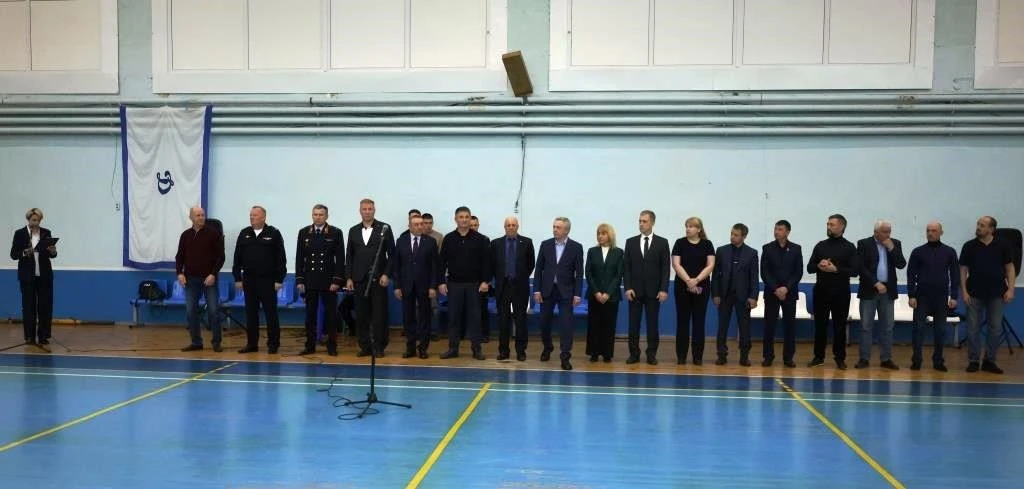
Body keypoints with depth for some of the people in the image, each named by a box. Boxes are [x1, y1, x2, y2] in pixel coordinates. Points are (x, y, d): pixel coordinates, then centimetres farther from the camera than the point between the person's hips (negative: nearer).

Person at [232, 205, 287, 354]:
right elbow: (237, 258, 9)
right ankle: (252, 343, 16)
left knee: (271, 313, 1)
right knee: (251, 313, 8)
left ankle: (273, 344, 7)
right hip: (249, 280, 4)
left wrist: (279, 279, -9)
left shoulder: (274, 234, -3)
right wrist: (237, 278, 4)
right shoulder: (244, 234, 9)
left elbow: (281, 258, -5)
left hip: (268, 280, -4)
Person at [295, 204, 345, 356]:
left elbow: (340, 259, -3)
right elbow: (299, 258, 6)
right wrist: (299, 280, 0)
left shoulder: (336, 233, -1)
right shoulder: (303, 233, 6)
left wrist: (337, 280, -10)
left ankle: (332, 346, 8)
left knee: (331, 314, 2)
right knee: (310, 314, 6)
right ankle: (310, 345, 11)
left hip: (329, 280, -2)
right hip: (309, 280, 2)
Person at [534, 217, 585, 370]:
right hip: (547, 289, 2)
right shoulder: (545, 244, 2)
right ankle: (547, 348, 34)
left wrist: (577, 294, -9)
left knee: (566, 323, -6)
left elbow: (579, 273, -3)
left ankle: (565, 356, -2)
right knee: (545, 322, 11)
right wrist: (537, 290, -3)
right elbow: (539, 268, 3)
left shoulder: (576, 247, -3)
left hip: (566, 291, -2)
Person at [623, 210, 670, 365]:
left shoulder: (662, 242, 2)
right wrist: (627, 287, -6)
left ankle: (652, 354, 11)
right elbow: (626, 267, 4)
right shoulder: (631, 242, 7)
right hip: (635, 290, 1)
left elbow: (665, 268, -1)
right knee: (633, 324, 3)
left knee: (652, 323, 3)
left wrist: (664, 289, -9)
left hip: (654, 291, -1)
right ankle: (634, 353, 10)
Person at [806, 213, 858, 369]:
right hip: (821, 291, 3)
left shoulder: (849, 247, 0)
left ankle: (840, 358, 12)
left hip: (840, 293, -3)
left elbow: (854, 270, -8)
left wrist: (836, 269, -19)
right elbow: (809, 268, 7)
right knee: (820, 325, 7)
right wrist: (819, 266, -14)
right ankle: (819, 356, 16)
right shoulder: (820, 245, 8)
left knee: (840, 326, 3)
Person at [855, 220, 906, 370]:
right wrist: (876, 283, -16)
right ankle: (864, 358, 5)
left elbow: (901, 265, 0)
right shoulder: (864, 244, -3)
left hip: (888, 291, 3)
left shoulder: (895, 244, 8)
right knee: (866, 326, 0)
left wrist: (891, 249, -11)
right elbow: (861, 267, -10)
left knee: (888, 326, 5)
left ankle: (886, 359, 11)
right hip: (869, 290, -3)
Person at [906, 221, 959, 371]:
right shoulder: (918, 252, 1)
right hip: (922, 296, -1)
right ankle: (916, 360, 4)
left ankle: (938, 361, 14)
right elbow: (911, 275, 0)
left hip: (941, 297, 1)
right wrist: (911, 296, -6)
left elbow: (955, 275, 4)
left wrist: (954, 297, -2)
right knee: (918, 328, -1)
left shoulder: (949, 252, 4)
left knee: (940, 330, 6)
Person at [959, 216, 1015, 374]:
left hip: (997, 294, 1)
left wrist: (1010, 289, -7)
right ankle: (973, 361, 11)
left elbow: (1010, 268, 3)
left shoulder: (1003, 246, 1)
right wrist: (964, 291, -6)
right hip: (974, 294, 0)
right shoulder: (969, 246, 0)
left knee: (995, 328, 5)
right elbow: (963, 270, 1)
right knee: (973, 328, 2)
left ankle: (989, 361, 15)